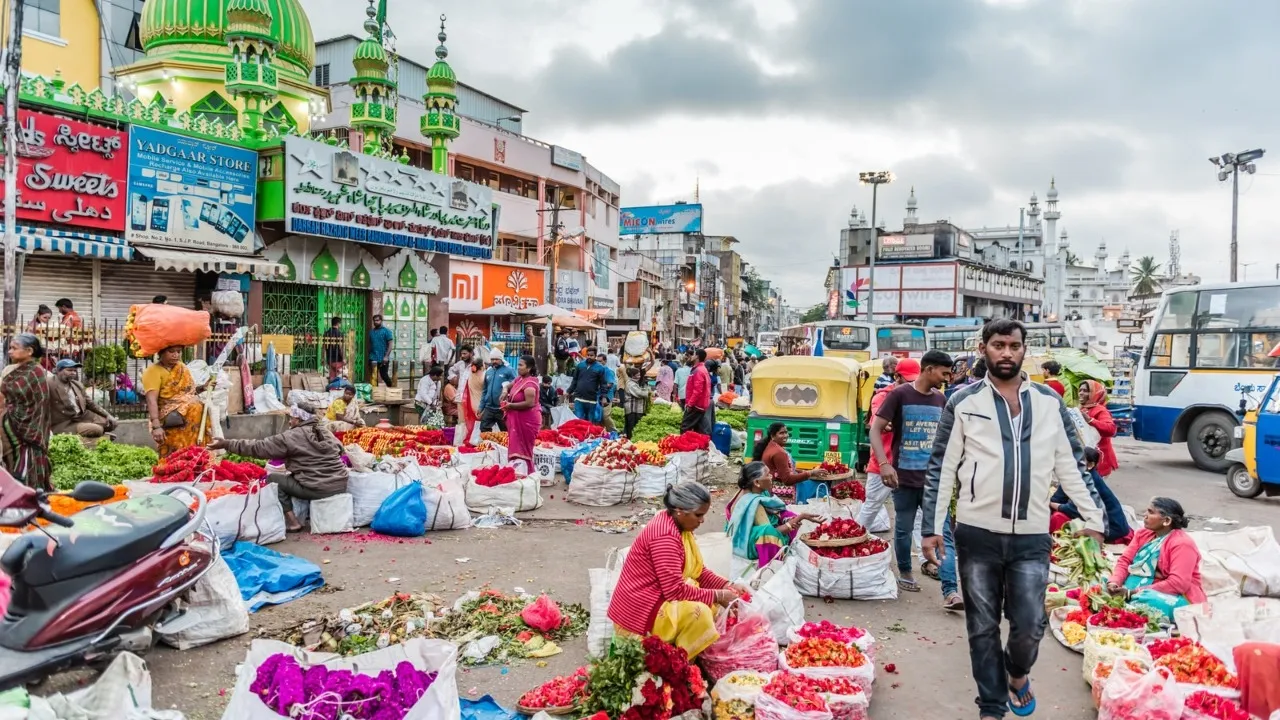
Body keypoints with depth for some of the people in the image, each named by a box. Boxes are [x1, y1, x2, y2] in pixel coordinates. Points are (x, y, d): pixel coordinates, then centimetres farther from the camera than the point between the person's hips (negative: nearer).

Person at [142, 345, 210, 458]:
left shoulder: (181, 367, 14)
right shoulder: (154, 371, -8)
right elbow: (151, 400, -18)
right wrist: (156, 426, -28)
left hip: (195, 416, 6)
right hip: (173, 422, -6)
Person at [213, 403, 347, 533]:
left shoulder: (290, 437, -5)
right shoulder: (326, 433, 12)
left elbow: (258, 448, -2)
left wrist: (227, 444, 4)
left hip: (317, 489, -7)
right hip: (341, 485, 7)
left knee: (273, 479, 12)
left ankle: (292, 522, 5)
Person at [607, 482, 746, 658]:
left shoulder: (679, 525, 5)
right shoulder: (665, 536, -24)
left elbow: (698, 570, 12)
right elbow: (675, 590, -26)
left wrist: (726, 586, -2)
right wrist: (717, 595, -19)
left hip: (655, 598, 10)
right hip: (639, 612, -10)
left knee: (712, 605, 5)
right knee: (698, 612, -26)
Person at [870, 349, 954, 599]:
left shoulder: (940, 400, 7)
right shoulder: (900, 394, -8)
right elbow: (875, 430, -11)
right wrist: (884, 464, -23)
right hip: (905, 477, -3)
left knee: (942, 532, -4)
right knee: (903, 529, 10)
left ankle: (950, 591, -5)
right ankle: (905, 572, 33)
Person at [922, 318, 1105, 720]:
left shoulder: (1050, 403, 5)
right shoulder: (963, 403, -2)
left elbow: (1071, 465, 10)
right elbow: (941, 469, -2)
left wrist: (1093, 519, 6)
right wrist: (932, 526, -5)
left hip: (1032, 537, 1)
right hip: (977, 535, -1)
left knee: (1030, 624, 2)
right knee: (983, 627, 8)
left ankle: (1017, 673, 35)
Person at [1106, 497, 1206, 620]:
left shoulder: (1182, 544, -16)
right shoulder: (1143, 534, 8)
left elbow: (1178, 583, -25)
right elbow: (1125, 560, 4)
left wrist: (1136, 592, -26)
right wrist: (1113, 582, -18)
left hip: (1176, 598, -7)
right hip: (1146, 590, 7)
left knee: (1144, 601, -38)